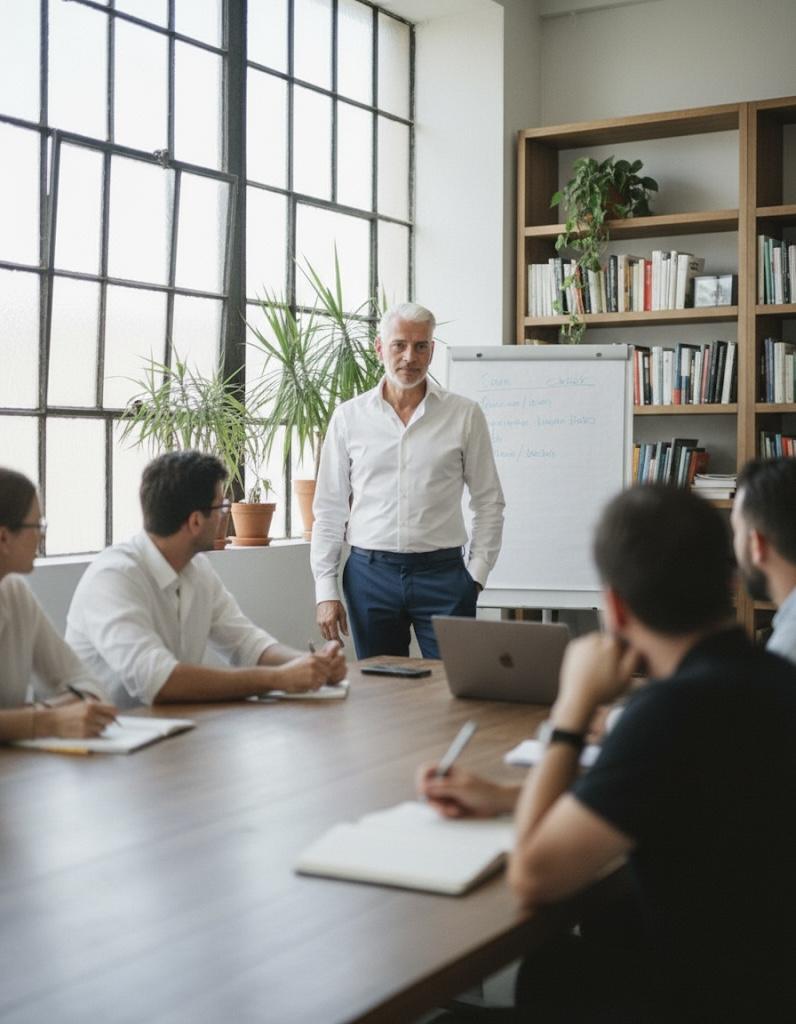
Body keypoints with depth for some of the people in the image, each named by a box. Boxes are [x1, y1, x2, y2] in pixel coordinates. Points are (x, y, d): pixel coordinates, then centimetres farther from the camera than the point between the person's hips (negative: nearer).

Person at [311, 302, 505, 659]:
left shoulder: (465, 415, 3)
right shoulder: (349, 416, 5)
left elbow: (489, 503, 6)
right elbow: (329, 509, 7)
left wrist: (476, 574, -1)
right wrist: (325, 589, 1)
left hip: (443, 573, -1)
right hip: (370, 572, 1)